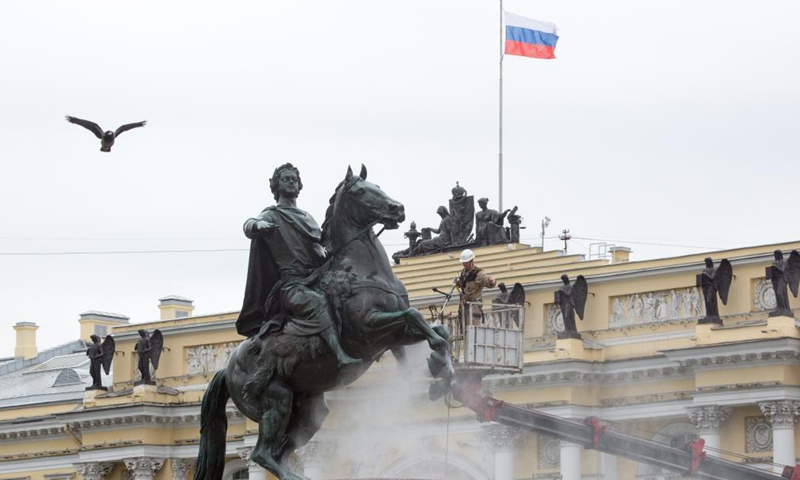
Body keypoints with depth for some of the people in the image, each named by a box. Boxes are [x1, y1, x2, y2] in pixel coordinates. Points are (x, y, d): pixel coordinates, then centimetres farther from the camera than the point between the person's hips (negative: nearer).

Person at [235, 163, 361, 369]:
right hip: (291, 284, -9)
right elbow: (248, 227, -11)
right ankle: (341, 355, -54)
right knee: (317, 302, -36)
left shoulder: (307, 217, 28)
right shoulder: (272, 216, 8)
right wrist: (257, 225, -35)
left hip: (318, 279, 9)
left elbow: (322, 241, 37)